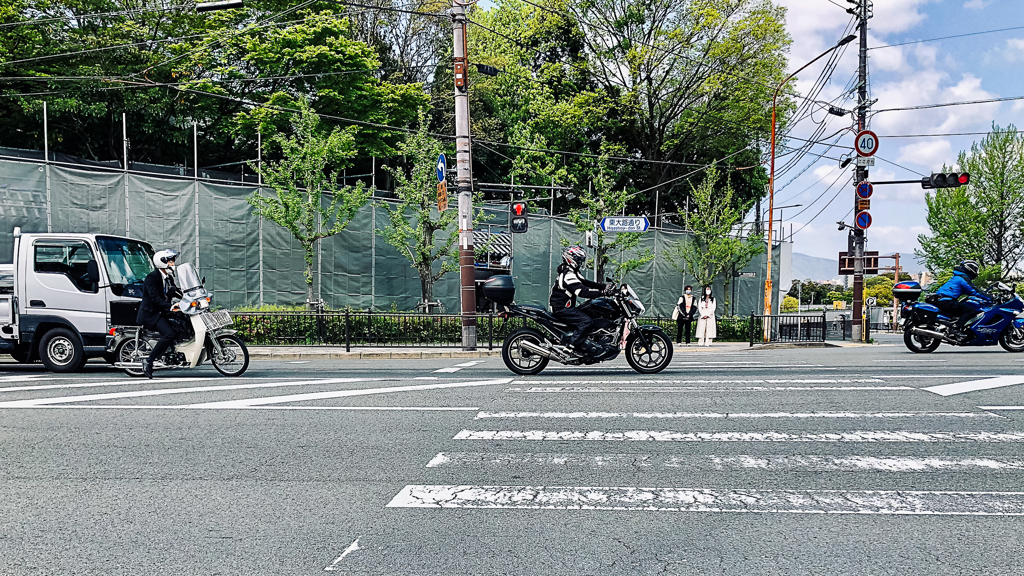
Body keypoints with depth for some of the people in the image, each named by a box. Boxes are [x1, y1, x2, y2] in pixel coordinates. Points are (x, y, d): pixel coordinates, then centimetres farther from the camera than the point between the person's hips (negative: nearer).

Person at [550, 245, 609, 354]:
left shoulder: (573, 273, 15)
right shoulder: (568, 275, -20)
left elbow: (586, 282, 15)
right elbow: (581, 291, -29)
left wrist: (604, 286, 5)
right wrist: (601, 292, -27)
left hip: (565, 307, 11)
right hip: (561, 309, -11)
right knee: (586, 321, -22)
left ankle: (583, 345, 12)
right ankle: (573, 345, -18)